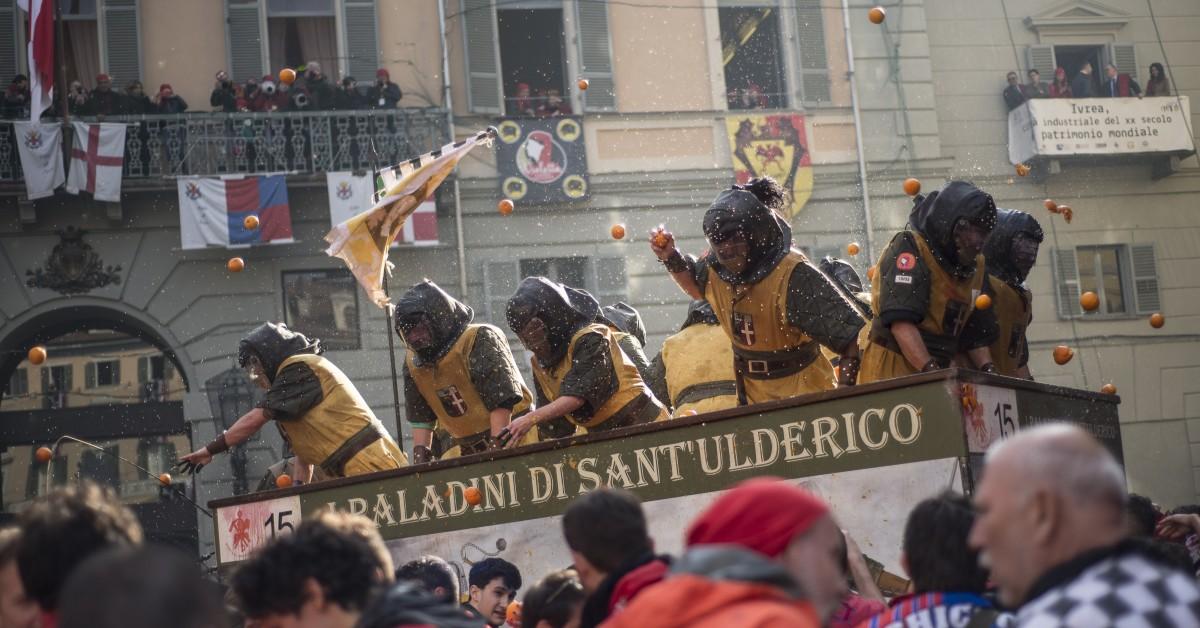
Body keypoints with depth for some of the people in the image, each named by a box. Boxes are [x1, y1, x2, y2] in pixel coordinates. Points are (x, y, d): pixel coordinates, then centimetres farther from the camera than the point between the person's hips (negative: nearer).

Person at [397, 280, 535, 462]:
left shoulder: (480, 341, -15)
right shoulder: (413, 363, 7)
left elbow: (502, 401, -20)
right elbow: (421, 418, 12)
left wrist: (496, 446, -24)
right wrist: (421, 455, 0)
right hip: (470, 452, 7)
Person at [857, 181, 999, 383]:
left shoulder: (975, 266, 16)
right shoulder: (909, 250, -9)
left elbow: (976, 333, 19)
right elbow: (901, 323, -20)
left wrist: (988, 369, 0)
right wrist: (930, 369, -29)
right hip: (891, 374, -7)